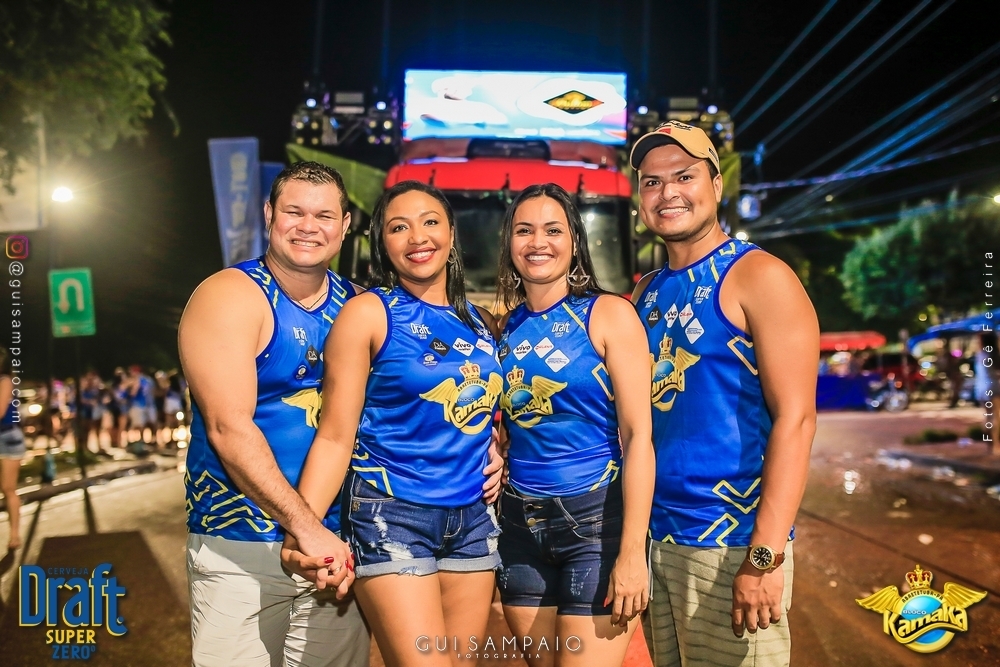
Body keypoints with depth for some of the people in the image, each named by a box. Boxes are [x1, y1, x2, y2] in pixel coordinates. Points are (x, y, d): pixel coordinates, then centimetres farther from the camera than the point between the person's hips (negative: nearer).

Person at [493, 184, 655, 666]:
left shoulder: (608, 314, -6)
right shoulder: (509, 328, 8)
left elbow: (638, 435, -12)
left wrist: (632, 553, -18)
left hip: (595, 522, -5)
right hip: (520, 526, 5)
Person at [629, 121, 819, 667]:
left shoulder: (758, 277, -9)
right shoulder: (645, 293, 10)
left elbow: (795, 418, -16)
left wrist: (766, 557, -22)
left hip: (731, 545, -6)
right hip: (652, 539, 6)